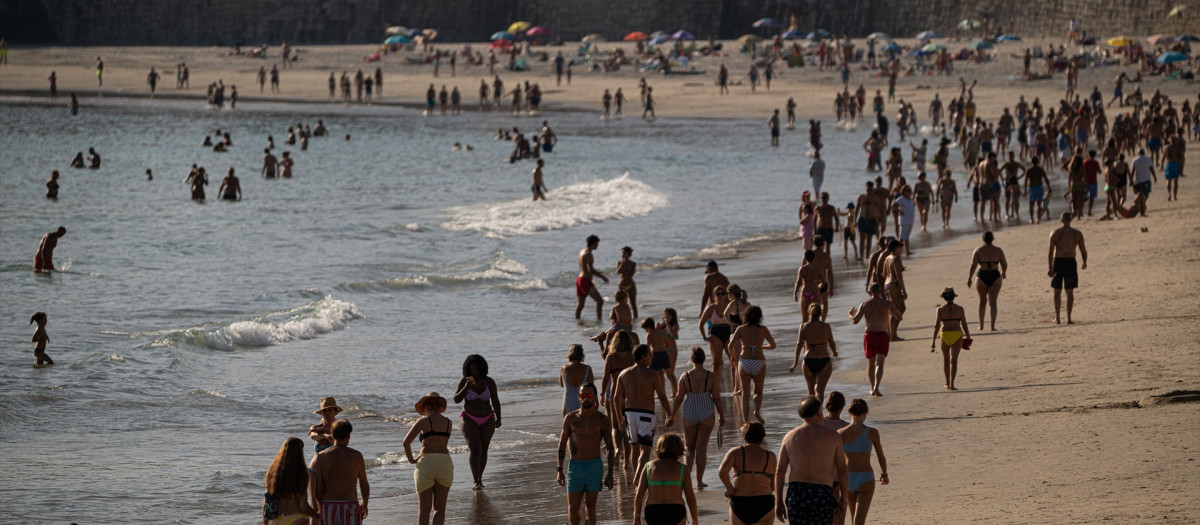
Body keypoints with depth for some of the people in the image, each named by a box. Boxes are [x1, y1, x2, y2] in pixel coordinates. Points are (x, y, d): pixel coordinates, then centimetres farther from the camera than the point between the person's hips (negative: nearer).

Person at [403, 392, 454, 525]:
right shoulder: (449, 423, 10)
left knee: (424, 509, 5)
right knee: (439, 508, 6)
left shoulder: (423, 421, -2)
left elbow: (406, 442, -10)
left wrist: (411, 460, 4)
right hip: (445, 463, 2)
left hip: (426, 464, -2)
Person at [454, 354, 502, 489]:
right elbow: (456, 399, -13)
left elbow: (495, 401, -5)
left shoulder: (489, 382, -5)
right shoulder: (464, 381, -8)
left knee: (483, 450, 8)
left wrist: (498, 419, -16)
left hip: (487, 421, 2)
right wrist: (467, 387, -27)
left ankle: (479, 478, 25)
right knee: (475, 450, -16)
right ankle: (476, 482, -16)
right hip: (470, 420, -2)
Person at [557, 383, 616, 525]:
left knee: (590, 508, -2)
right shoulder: (570, 418, 4)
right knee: (572, 509, -1)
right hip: (575, 466, 1)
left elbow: (610, 448, 1)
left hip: (594, 466, -1)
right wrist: (560, 470, 3)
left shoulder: (601, 419, 0)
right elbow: (562, 445, 9)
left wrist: (610, 475, -4)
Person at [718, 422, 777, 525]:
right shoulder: (770, 456, 3)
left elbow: (722, 471, -17)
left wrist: (730, 490, -4)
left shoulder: (736, 452, 0)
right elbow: (773, 487, 8)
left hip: (739, 505, 1)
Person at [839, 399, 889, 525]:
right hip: (865, 480, -3)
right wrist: (884, 474, 25)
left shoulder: (840, 433, -3)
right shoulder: (872, 433, -6)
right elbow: (881, 457, 6)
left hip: (847, 480, 3)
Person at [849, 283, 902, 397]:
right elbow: (899, 317, 9)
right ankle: (876, 388, -27)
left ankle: (872, 388, 31)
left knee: (871, 363, 18)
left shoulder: (865, 304, -1)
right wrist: (892, 313, 32)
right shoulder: (887, 303, 0)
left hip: (869, 335, 1)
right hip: (883, 335, -1)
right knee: (879, 363, -7)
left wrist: (851, 315, 16)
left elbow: (855, 320, -7)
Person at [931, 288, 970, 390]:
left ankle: (947, 383, 32)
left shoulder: (941, 309, -3)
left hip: (944, 335, 1)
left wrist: (933, 341, -6)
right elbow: (964, 325, 1)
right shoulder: (960, 309, -1)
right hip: (956, 335, -1)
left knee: (945, 360, 19)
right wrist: (968, 337, 14)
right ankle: (951, 384, -19)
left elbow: (937, 326, -7)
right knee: (953, 360, -5)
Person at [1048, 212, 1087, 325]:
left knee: (1057, 291, 12)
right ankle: (1069, 318, -8)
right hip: (1070, 261, 0)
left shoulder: (1055, 233, -2)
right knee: (1070, 291, 2)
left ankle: (1057, 318, 16)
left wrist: (1050, 268, -10)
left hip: (1057, 262, 1)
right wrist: (1085, 263, 19)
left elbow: (1051, 251, -9)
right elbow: (1083, 250, 1)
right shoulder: (1077, 233, -1)